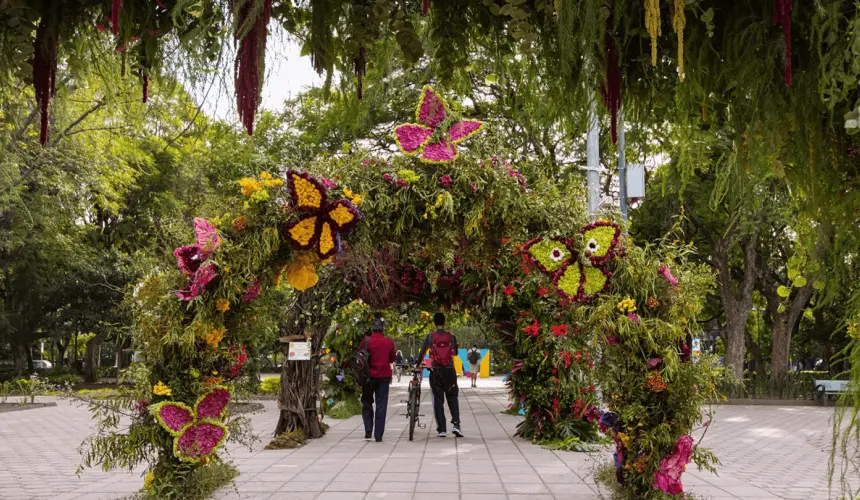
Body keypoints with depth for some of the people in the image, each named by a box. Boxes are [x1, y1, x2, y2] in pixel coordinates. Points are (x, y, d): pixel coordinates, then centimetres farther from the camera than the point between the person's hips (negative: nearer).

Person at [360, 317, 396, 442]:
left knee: (367, 403, 13)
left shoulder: (367, 341, -7)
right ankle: (378, 435, 2)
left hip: (369, 376, -1)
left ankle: (368, 430, 1)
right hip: (384, 376, 1)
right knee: (381, 406, 4)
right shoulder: (389, 342, -1)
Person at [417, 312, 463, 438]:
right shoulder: (451, 337, -2)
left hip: (436, 371, 0)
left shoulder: (430, 337, -4)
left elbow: (422, 353, -1)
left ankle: (442, 429, 5)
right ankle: (456, 424, -5)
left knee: (438, 400, 6)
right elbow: (455, 353, 9)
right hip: (449, 371, 0)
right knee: (452, 398, 11)